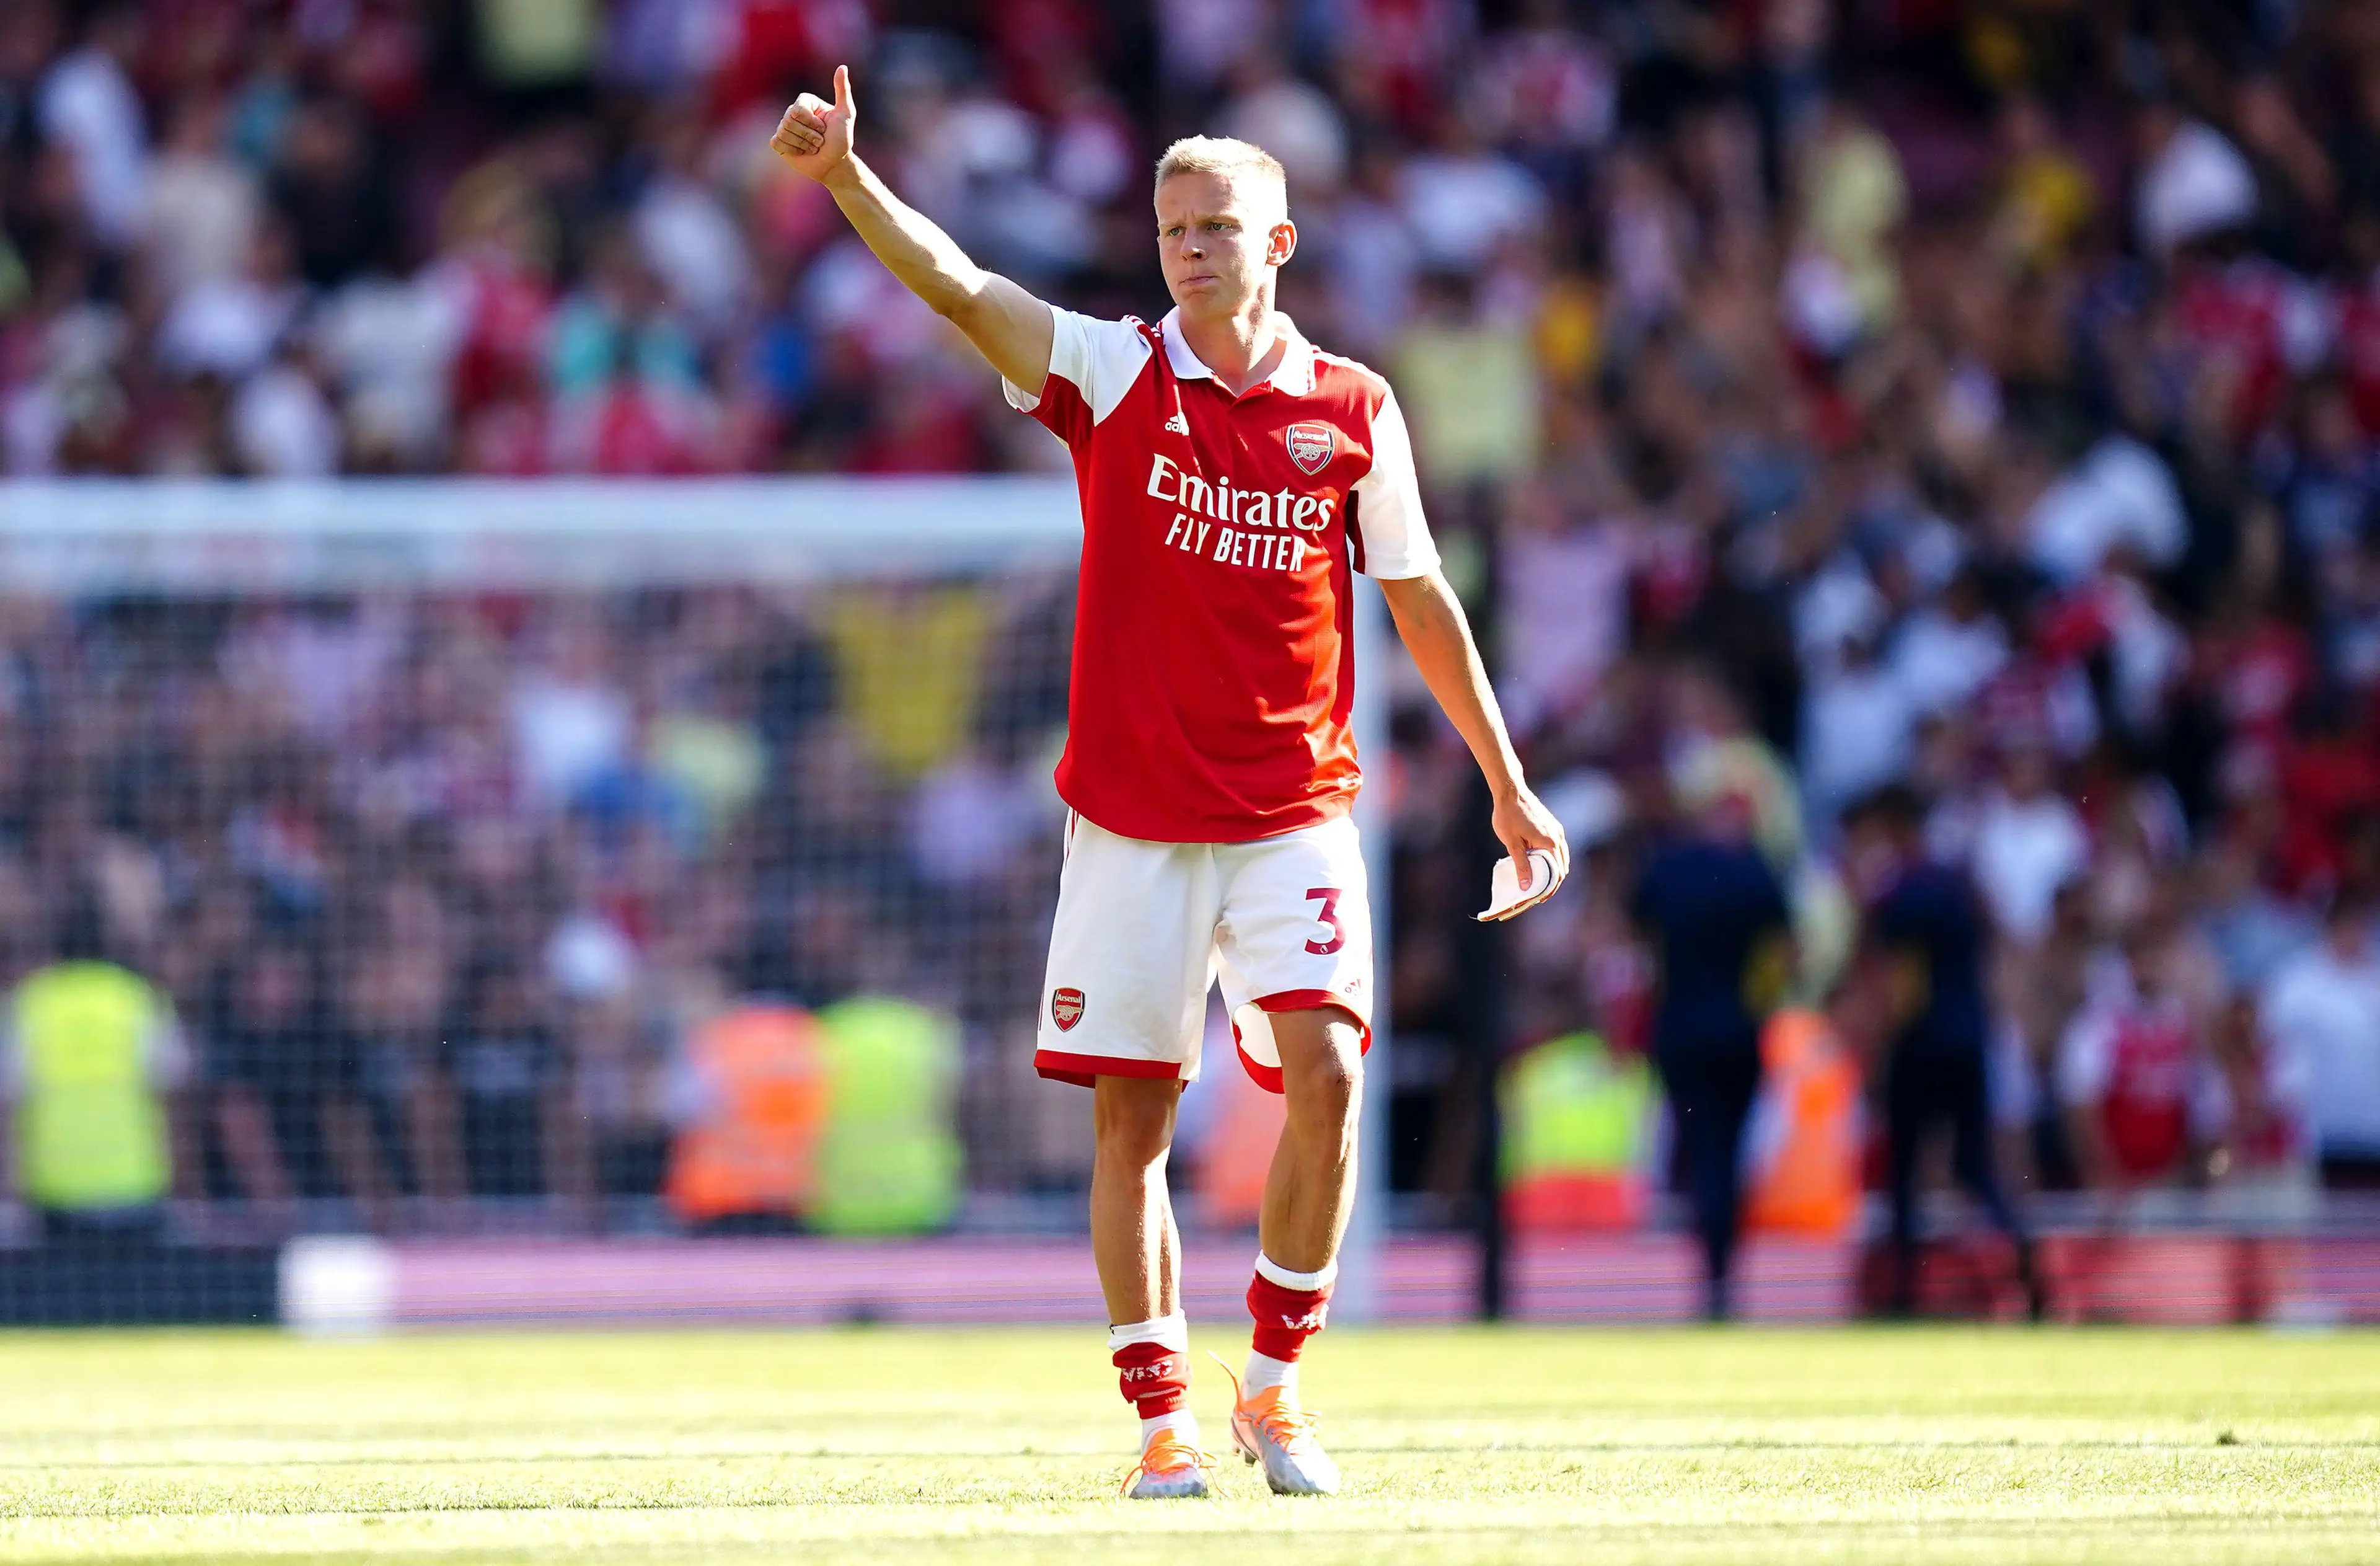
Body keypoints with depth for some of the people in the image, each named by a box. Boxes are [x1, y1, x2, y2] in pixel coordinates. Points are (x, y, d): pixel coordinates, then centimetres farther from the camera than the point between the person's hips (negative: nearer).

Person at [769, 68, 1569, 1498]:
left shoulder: (1355, 410, 3)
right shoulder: (1113, 374, 0)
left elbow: (1420, 600, 12)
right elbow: (958, 288, -14)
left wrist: (1509, 784, 14)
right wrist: (844, 175, -31)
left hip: (1295, 814, 0)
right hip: (1132, 816, 0)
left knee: (1327, 1072, -16)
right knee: (1128, 1121, -1)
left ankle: (1278, 1383, 0)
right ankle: (1163, 1418, 9)